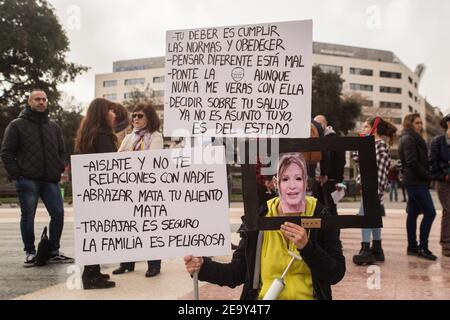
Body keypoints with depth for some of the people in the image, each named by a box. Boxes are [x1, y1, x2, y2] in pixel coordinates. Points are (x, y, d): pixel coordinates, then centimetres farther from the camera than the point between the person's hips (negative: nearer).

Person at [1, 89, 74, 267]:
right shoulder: (17, 125, 2)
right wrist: (16, 175, -8)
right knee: (28, 216, 2)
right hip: (27, 180, -4)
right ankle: (30, 253, 13)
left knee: (58, 213, 0)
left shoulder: (53, 127, 15)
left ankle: (54, 252, 11)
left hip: (51, 180, 4)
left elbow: (61, 151, 22)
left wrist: (59, 169, 6)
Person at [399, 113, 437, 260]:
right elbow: (412, 162, -20)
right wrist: (428, 176, -13)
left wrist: (426, 176, 9)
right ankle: (423, 247, -7)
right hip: (416, 182, -10)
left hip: (412, 181, 10)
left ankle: (412, 247, 15)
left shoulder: (412, 138, 21)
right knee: (430, 212, -10)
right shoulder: (409, 139, -11)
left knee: (413, 213, 10)